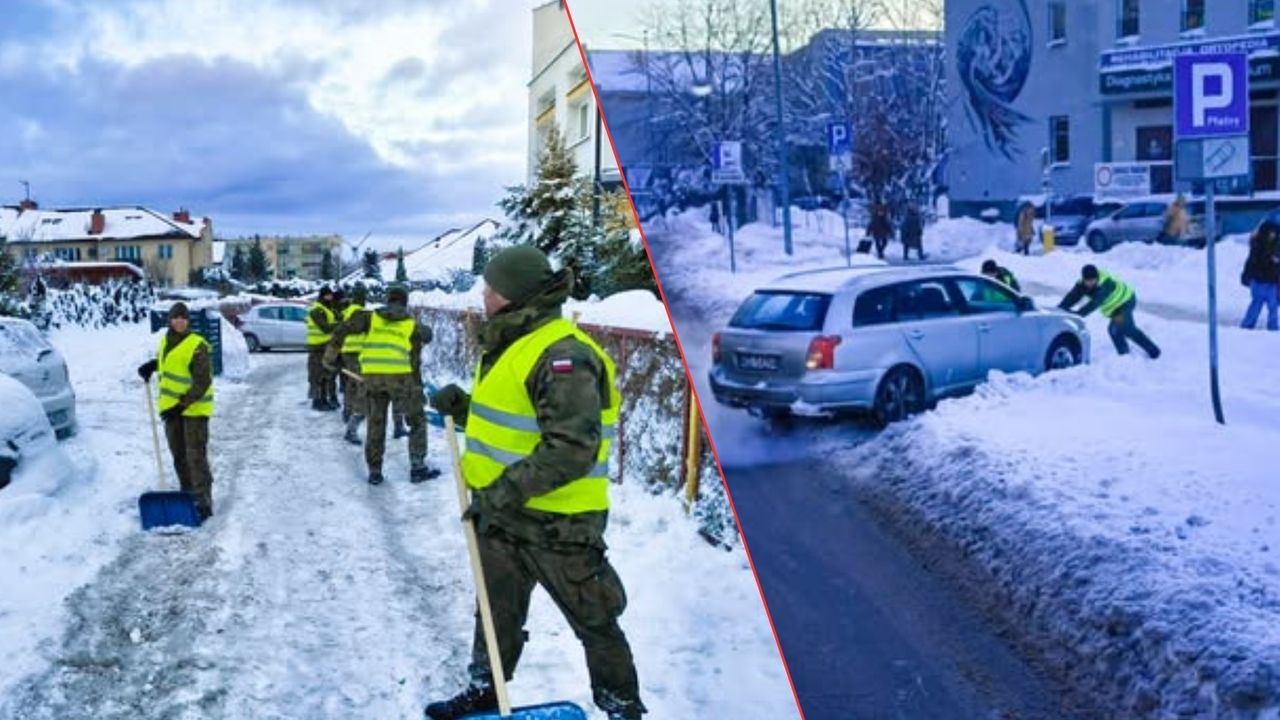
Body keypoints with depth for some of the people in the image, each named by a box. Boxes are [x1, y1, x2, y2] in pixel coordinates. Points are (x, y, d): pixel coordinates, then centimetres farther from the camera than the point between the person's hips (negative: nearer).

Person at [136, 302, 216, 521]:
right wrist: (152, 365, 10)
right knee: (179, 456, 15)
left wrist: (182, 405, -23)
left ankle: (203, 502, -7)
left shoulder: (197, 346, -17)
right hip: (171, 408, 8)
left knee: (196, 457, -10)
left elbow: (203, 382, -20)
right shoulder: (166, 341, 7)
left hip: (194, 409, -8)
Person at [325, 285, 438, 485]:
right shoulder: (413, 326, 13)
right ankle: (418, 467, 10)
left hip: (372, 376, 2)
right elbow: (414, 360, 13)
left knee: (375, 424, 14)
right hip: (400, 375, -2)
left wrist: (331, 354, 5)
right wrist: (416, 386, 20)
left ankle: (374, 472, 17)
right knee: (417, 421, 13)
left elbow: (342, 330, 1)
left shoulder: (370, 317, 13)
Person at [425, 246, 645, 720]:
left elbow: (572, 448, -29)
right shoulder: (511, 345, 10)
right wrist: (464, 407, 5)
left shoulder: (561, 355, -23)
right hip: (503, 513, 10)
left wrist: (508, 490, -27)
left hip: (558, 521, -10)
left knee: (593, 620, 6)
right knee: (496, 610, 23)